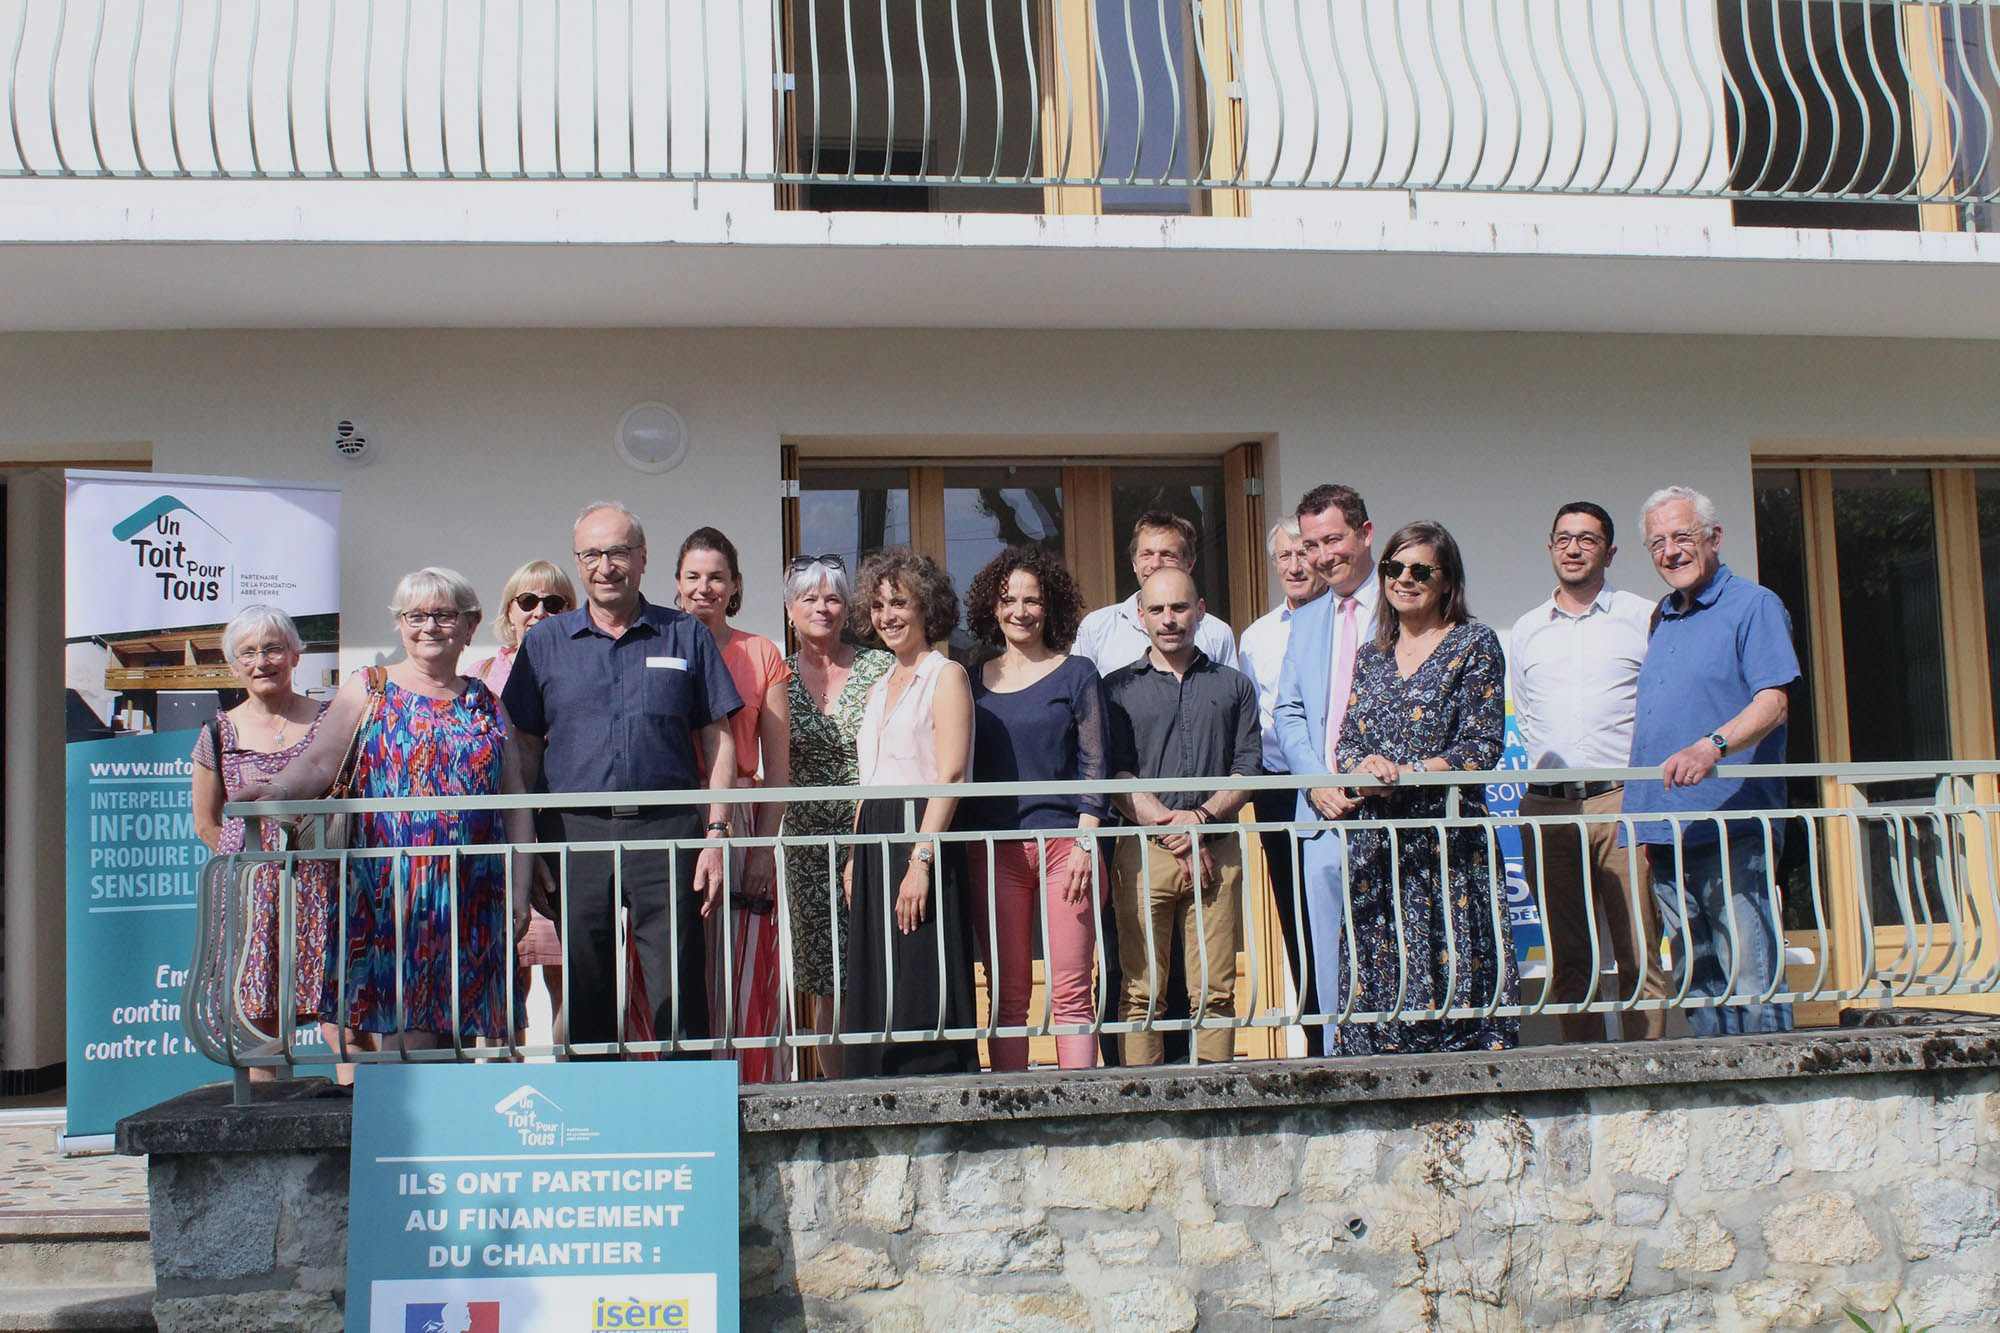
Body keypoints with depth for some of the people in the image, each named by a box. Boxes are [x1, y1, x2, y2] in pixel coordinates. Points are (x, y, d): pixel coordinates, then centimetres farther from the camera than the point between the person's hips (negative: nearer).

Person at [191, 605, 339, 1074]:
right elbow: (206, 824, 15)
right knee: (259, 1024, 3)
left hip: (319, 891, -2)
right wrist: (260, 857, 6)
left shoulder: (328, 721, 4)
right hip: (249, 894, 2)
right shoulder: (220, 734, 8)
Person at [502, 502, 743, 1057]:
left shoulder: (686, 635, 8)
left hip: (667, 832, -1)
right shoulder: (544, 642, 11)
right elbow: (524, 747, 10)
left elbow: (718, 739, 7)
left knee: (680, 1000, -3)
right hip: (574, 836, 2)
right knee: (586, 1000, 8)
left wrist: (715, 834, -2)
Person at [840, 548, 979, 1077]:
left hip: (921, 838, -8)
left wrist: (921, 860, -21)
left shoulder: (945, 675, -4)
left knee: (922, 998, -8)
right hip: (875, 842, 8)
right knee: (874, 991, 8)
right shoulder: (882, 686, 20)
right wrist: (855, 857, 13)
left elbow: (950, 776, -14)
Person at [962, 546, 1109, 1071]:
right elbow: (962, 770, 16)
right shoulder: (974, 682, 14)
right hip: (994, 849, 3)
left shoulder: (1076, 674, 6)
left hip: (1063, 843, -2)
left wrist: (1084, 842, -9)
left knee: (1070, 991, -5)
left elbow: (1094, 763, 1)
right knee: (1006, 995, 2)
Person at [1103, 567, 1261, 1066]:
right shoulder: (1119, 688, 12)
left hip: (1217, 850, 1)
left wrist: (1202, 818, -9)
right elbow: (1115, 776, 3)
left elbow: (1247, 772, 7)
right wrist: (1169, 823, -9)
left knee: (1215, 992, -2)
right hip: (1143, 851, -1)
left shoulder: (1234, 686, 16)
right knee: (1141, 992, -4)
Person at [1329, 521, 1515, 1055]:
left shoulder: (1475, 644, 2)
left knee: (1450, 980, -7)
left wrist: (1405, 775, -16)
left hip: (1445, 840, -4)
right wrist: (1357, 771, -10)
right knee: (1376, 983, 2)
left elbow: (1483, 746, -6)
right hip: (1373, 844, 5)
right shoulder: (1372, 654, 17)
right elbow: (1346, 740, 13)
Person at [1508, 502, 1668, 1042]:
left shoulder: (1644, 618, 6)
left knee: (1639, 955, -6)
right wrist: (1552, 764, 12)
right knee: (1568, 958, 6)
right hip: (1548, 808, 3)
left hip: (1623, 800, -3)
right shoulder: (1525, 632, 17)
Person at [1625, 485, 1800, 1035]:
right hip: (1666, 833, 8)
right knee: (1696, 981, 10)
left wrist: (1712, 746, -31)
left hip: (1731, 829, -7)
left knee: (1750, 979, -8)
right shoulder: (1662, 619, 21)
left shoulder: (1753, 606, -1)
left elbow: (1772, 702, -14)